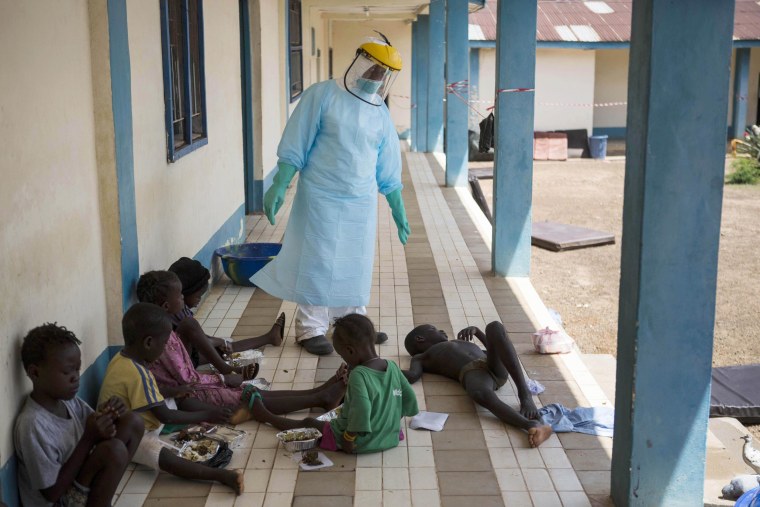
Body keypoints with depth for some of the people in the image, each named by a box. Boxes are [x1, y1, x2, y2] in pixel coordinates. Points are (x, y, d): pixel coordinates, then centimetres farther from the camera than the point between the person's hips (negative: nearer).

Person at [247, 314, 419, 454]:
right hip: (390, 438, 5)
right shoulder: (392, 367, -5)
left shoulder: (358, 375, -26)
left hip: (358, 442, -5)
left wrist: (348, 441, -19)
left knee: (309, 423, 19)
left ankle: (265, 416, 41)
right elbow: (410, 401, 3)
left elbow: (360, 413, -33)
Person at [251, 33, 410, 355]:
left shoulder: (380, 114, 8)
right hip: (321, 198, -5)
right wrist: (279, 186, -13)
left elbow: (388, 170, 13)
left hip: (362, 202, 5)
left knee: (355, 264, 12)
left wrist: (398, 211, 14)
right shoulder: (322, 96, -7)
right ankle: (310, 329, 12)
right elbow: (295, 147, -8)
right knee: (317, 263, 1)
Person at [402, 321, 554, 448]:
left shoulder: (463, 343, 44)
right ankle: (532, 425, -56)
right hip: (473, 373, -5)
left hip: (498, 370, 5)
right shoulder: (421, 358, 27)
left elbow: (496, 349, 42)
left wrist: (476, 330, 34)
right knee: (480, 394, -40)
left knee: (495, 327, -25)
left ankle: (524, 393, -31)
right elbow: (412, 375, 6)